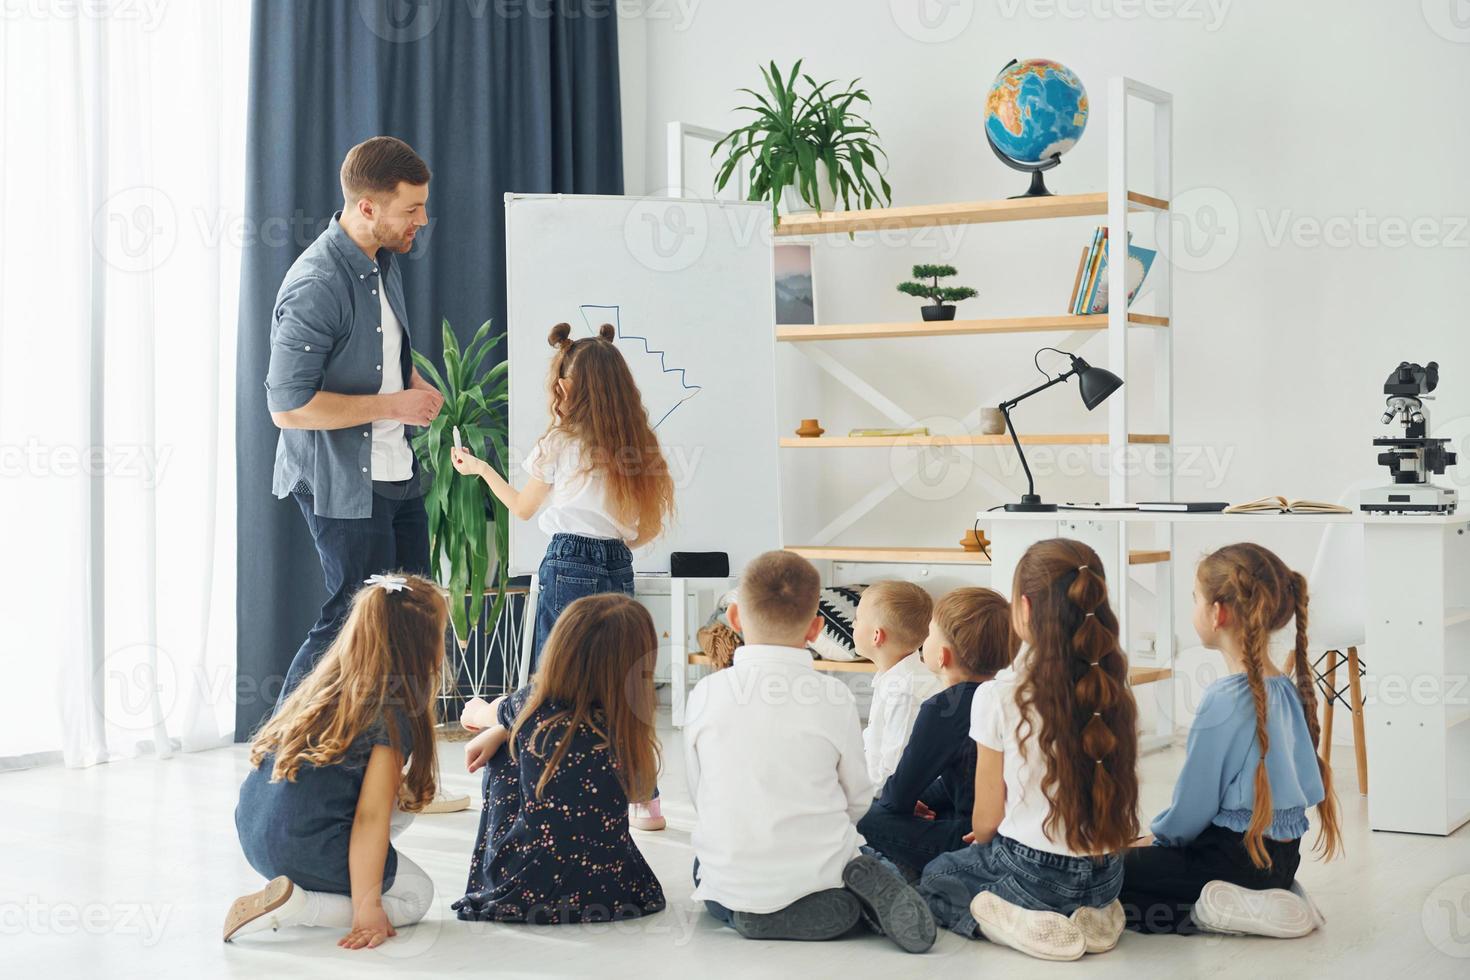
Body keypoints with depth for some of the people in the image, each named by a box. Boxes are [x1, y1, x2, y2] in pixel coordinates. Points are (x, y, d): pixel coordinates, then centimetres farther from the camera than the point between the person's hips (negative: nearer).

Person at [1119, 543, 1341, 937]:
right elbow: (1308, 786, 11)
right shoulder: (1288, 690, 3)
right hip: (1283, 856, 8)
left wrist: (1159, 836, 7)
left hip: (1236, 857, -8)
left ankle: (1208, 912, -10)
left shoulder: (1224, 700, -21)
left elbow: (1195, 801, -14)